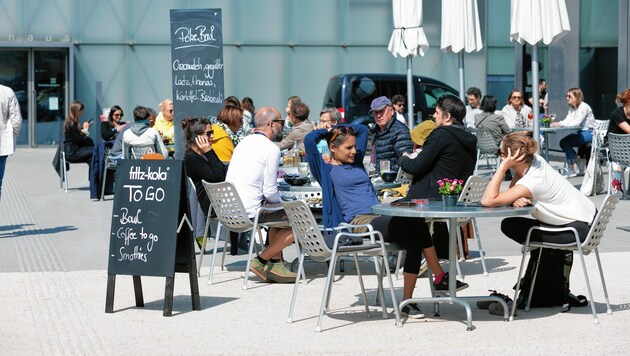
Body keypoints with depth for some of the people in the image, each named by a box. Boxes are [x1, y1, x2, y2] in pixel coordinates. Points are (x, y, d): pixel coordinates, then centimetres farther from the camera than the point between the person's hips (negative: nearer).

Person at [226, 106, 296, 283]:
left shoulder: (243, 143, 15)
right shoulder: (271, 149, -11)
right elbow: (270, 191, -13)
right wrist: (282, 203, 8)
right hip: (249, 212, -9)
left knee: (279, 214, 28)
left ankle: (276, 263, 21)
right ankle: (261, 261, 1)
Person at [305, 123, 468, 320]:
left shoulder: (356, 162, 25)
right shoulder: (326, 171, 4)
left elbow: (362, 130, 38)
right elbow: (309, 140, -11)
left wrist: (337, 128, 28)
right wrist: (327, 131, 8)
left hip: (380, 218, 8)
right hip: (360, 223, -8)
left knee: (415, 241, -22)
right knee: (417, 223, -25)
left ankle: (407, 302, -15)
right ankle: (440, 277, -15)